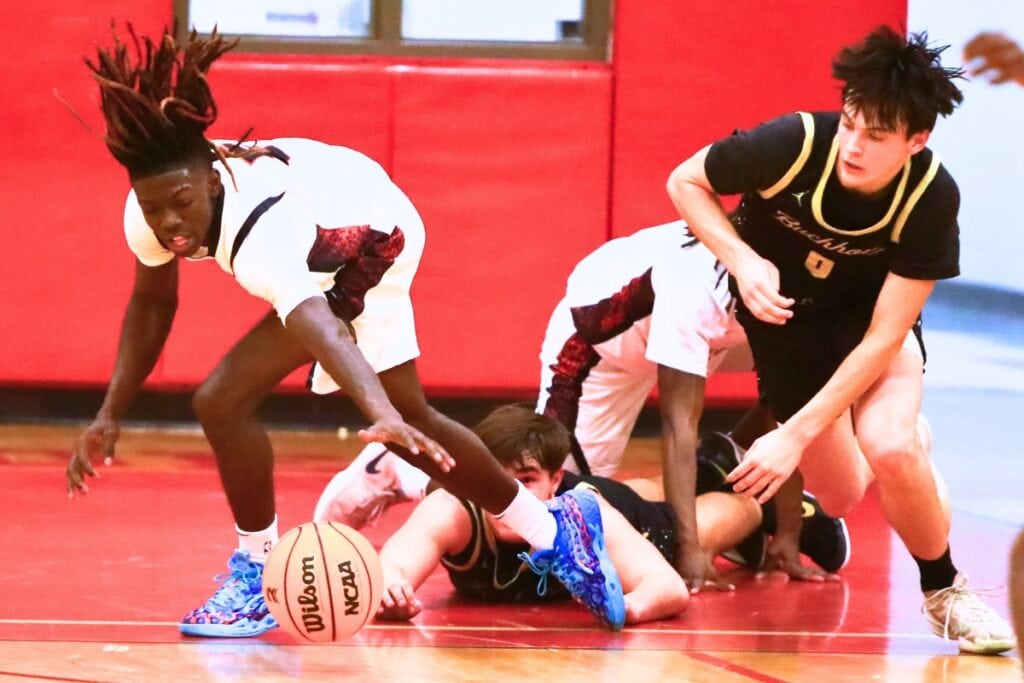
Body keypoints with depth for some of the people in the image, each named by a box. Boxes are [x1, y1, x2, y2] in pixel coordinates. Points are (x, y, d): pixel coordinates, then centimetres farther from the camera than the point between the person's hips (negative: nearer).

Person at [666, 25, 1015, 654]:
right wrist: (743, 261, -30)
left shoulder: (932, 196, -32)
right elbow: (686, 182, -13)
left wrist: (796, 435, -32)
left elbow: (884, 336, -27)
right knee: (840, 495, 2)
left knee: (890, 448, -30)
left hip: (869, 314, -1)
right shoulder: (793, 144, -33)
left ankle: (945, 589, -4)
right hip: (784, 312, 1)